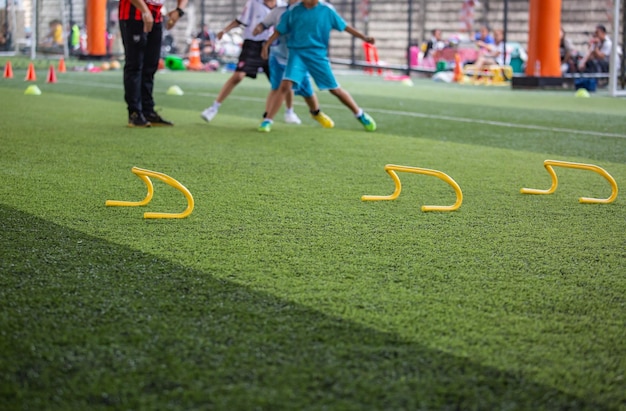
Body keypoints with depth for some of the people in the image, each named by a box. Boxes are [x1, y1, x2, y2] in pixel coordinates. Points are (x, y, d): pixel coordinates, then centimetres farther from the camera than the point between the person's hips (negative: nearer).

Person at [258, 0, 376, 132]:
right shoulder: (293, 11, -1)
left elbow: (344, 26, 5)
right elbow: (279, 31, 8)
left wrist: (363, 37, 1)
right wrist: (266, 45, 2)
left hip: (318, 55, 0)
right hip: (297, 53, 0)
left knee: (335, 89, 4)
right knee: (285, 84, -19)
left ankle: (360, 115, 23)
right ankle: (267, 120, -10)